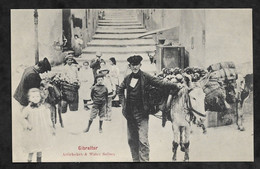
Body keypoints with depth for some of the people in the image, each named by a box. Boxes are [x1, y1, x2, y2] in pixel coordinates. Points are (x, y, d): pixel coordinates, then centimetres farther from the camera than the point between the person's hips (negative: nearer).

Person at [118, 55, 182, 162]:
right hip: (130, 113, 5)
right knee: (131, 139, 12)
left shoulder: (145, 77, -5)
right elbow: (120, 90, 24)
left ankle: (144, 160, -4)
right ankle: (135, 159, 26)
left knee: (143, 140, -9)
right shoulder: (127, 78, 8)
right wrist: (123, 102, 14)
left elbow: (160, 83, -9)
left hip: (141, 113, -5)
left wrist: (175, 85, -16)